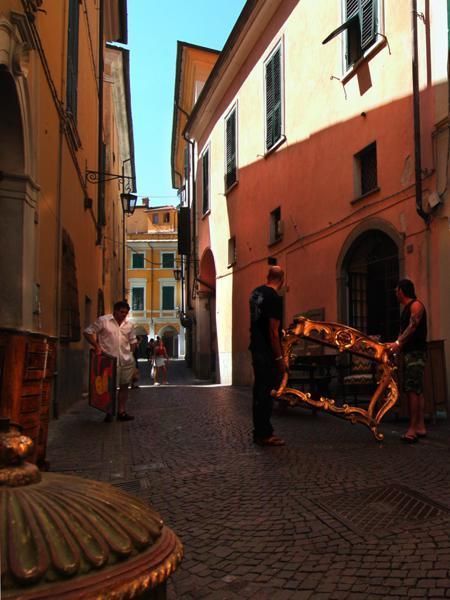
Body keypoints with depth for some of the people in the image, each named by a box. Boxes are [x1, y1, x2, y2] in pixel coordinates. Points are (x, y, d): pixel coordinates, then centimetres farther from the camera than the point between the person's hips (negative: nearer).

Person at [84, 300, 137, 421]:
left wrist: (130, 354, 11)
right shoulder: (103, 320, -5)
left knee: (124, 385, 9)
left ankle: (121, 412, 17)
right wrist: (96, 345, -12)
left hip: (127, 361, 5)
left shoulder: (129, 325, 9)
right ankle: (109, 412, 15)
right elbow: (87, 332, -3)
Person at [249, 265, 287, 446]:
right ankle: (264, 434, 1)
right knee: (266, 392, -4)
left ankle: (259, 431, 22)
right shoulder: (274, 298, -18)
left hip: (256, 348, 9)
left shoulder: (255, 292, 9)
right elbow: (273, 331, -20)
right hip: (268, 352, -9)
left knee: (259, 390, 14)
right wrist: (280, 358, -17)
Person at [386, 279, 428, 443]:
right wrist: (395, 345, 9)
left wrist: (398, 343, -31)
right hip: (409, 352, 10)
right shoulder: (406, 308, 20)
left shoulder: (416, 305, -8)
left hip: (416, 353, -10)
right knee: (416, 390, 9)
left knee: (412, 389, -15)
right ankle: (420, 427, 13)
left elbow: (413, 326, -21)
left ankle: (413, 428, -17)